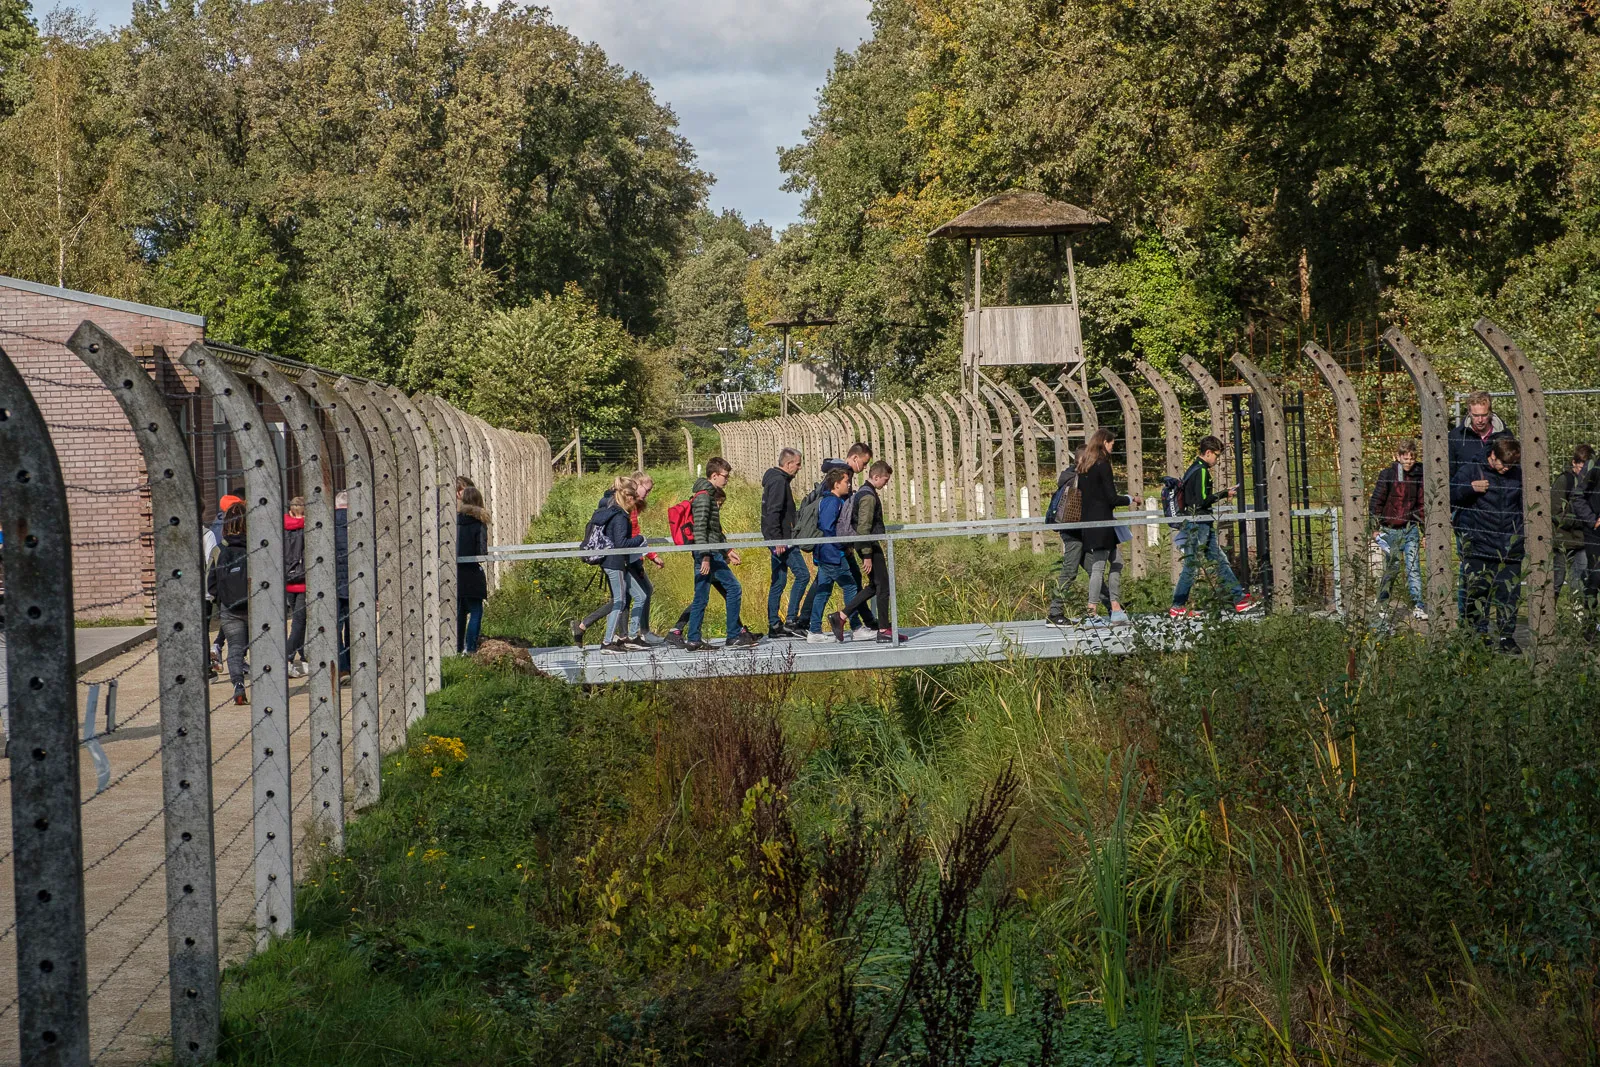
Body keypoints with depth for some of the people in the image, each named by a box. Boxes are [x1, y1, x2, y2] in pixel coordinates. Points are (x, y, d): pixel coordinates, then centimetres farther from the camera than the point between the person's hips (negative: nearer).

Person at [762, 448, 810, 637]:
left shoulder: (779, 479, 19)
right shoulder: (779, 481, -13)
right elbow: (773, 512, -21)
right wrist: (777, 540, -23)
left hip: (779, 541, 11)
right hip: (781, 540, -11)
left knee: (779, 582, 10)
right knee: (802, 574, -10)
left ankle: (774, 625, 12)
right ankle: (791, 620, -11)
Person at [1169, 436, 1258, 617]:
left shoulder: (1194, 469, 16)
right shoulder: (1201, 471, -15)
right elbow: (1203, 500, -20)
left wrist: (1224, 492, 14)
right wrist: (1225, 494, -9)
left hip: (1202, 526, 11)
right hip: (1198, 525, -11)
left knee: (1220, 561, 11)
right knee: (1191, 565, -5)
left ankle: (1240, 598, 14)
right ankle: (1178, 607, 0)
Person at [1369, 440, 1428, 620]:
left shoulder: (1418, 476, 5)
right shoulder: (1387, 475, -4)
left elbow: (1421, 504, 14)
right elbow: (1376, 502, -2)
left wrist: (1425, 530, 14)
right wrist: (1375, 527, -6)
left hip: (1410, 529, 2)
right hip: (1390, 530, -2)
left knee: (1413, 566, -7)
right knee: (1392, 567, 4)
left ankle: (1417, 605, -7)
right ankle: (1382, 603, 22)